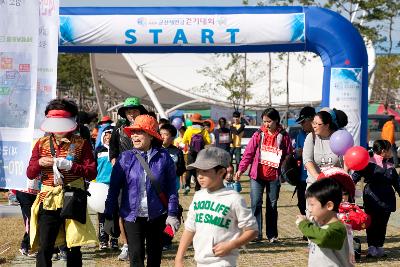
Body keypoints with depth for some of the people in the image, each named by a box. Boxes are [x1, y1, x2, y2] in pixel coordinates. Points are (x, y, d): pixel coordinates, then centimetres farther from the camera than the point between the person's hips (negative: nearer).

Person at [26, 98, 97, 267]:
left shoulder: (81, 144, 2)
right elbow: (30, 174, 11)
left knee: (73, 248, 6)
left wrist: (70, 166, -18)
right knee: (44, 248, -5)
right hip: (48, 201, 1)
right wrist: (39, 163, -10)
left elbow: (92, 173, -4)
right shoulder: (42, 144, 9)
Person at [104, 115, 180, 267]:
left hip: (157, 216, 1)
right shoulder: (125, 158, -4)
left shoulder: (163, 157, -5)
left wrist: (172, 214, -4)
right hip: (132, 216, -1)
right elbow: (114, 187, -2)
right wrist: (109, 215, -4)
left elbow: (172, 187, -1)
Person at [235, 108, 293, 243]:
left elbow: (288, 156, 4)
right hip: (257, 175, 0)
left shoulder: (283, 136, -1)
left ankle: (272, 234, 18)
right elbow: (249, 153, 0)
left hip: (274, 177, 0)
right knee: (256, 203, -7)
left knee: (272, 205, 9)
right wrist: (241, 169, -9)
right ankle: (257, 233, -2)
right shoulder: (258, 135, 1)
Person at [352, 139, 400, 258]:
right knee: (372, 223, 0)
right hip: (372, 200, -5)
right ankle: (371, 247, 7)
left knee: (382, 224, 8)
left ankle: (379, 246, 18)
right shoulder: (369, 164, -5)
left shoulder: (390, 167, 13)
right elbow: (356, 175, -10)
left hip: (387, 200, 5)